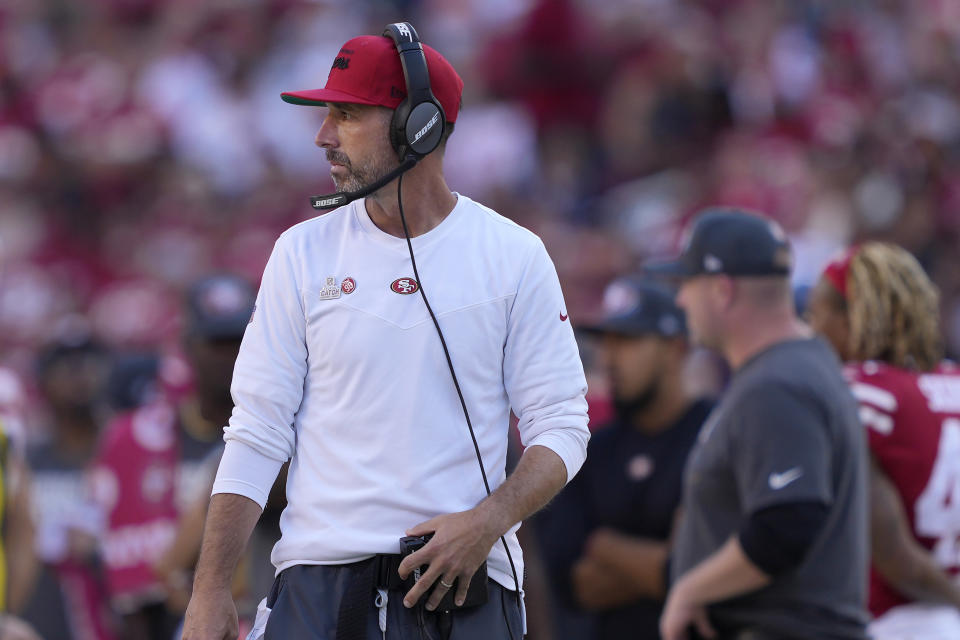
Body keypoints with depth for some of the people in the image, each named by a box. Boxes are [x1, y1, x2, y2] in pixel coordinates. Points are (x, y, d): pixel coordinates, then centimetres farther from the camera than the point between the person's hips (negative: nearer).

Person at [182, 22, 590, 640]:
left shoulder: (515, 257, 3)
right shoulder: (303, 254, 6)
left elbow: (561, 427, 2)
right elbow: (257, 433, 5)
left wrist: (486, 523, -16)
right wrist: (211, 589, -4)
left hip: (467, 585, -1)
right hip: (321, 582, 1)